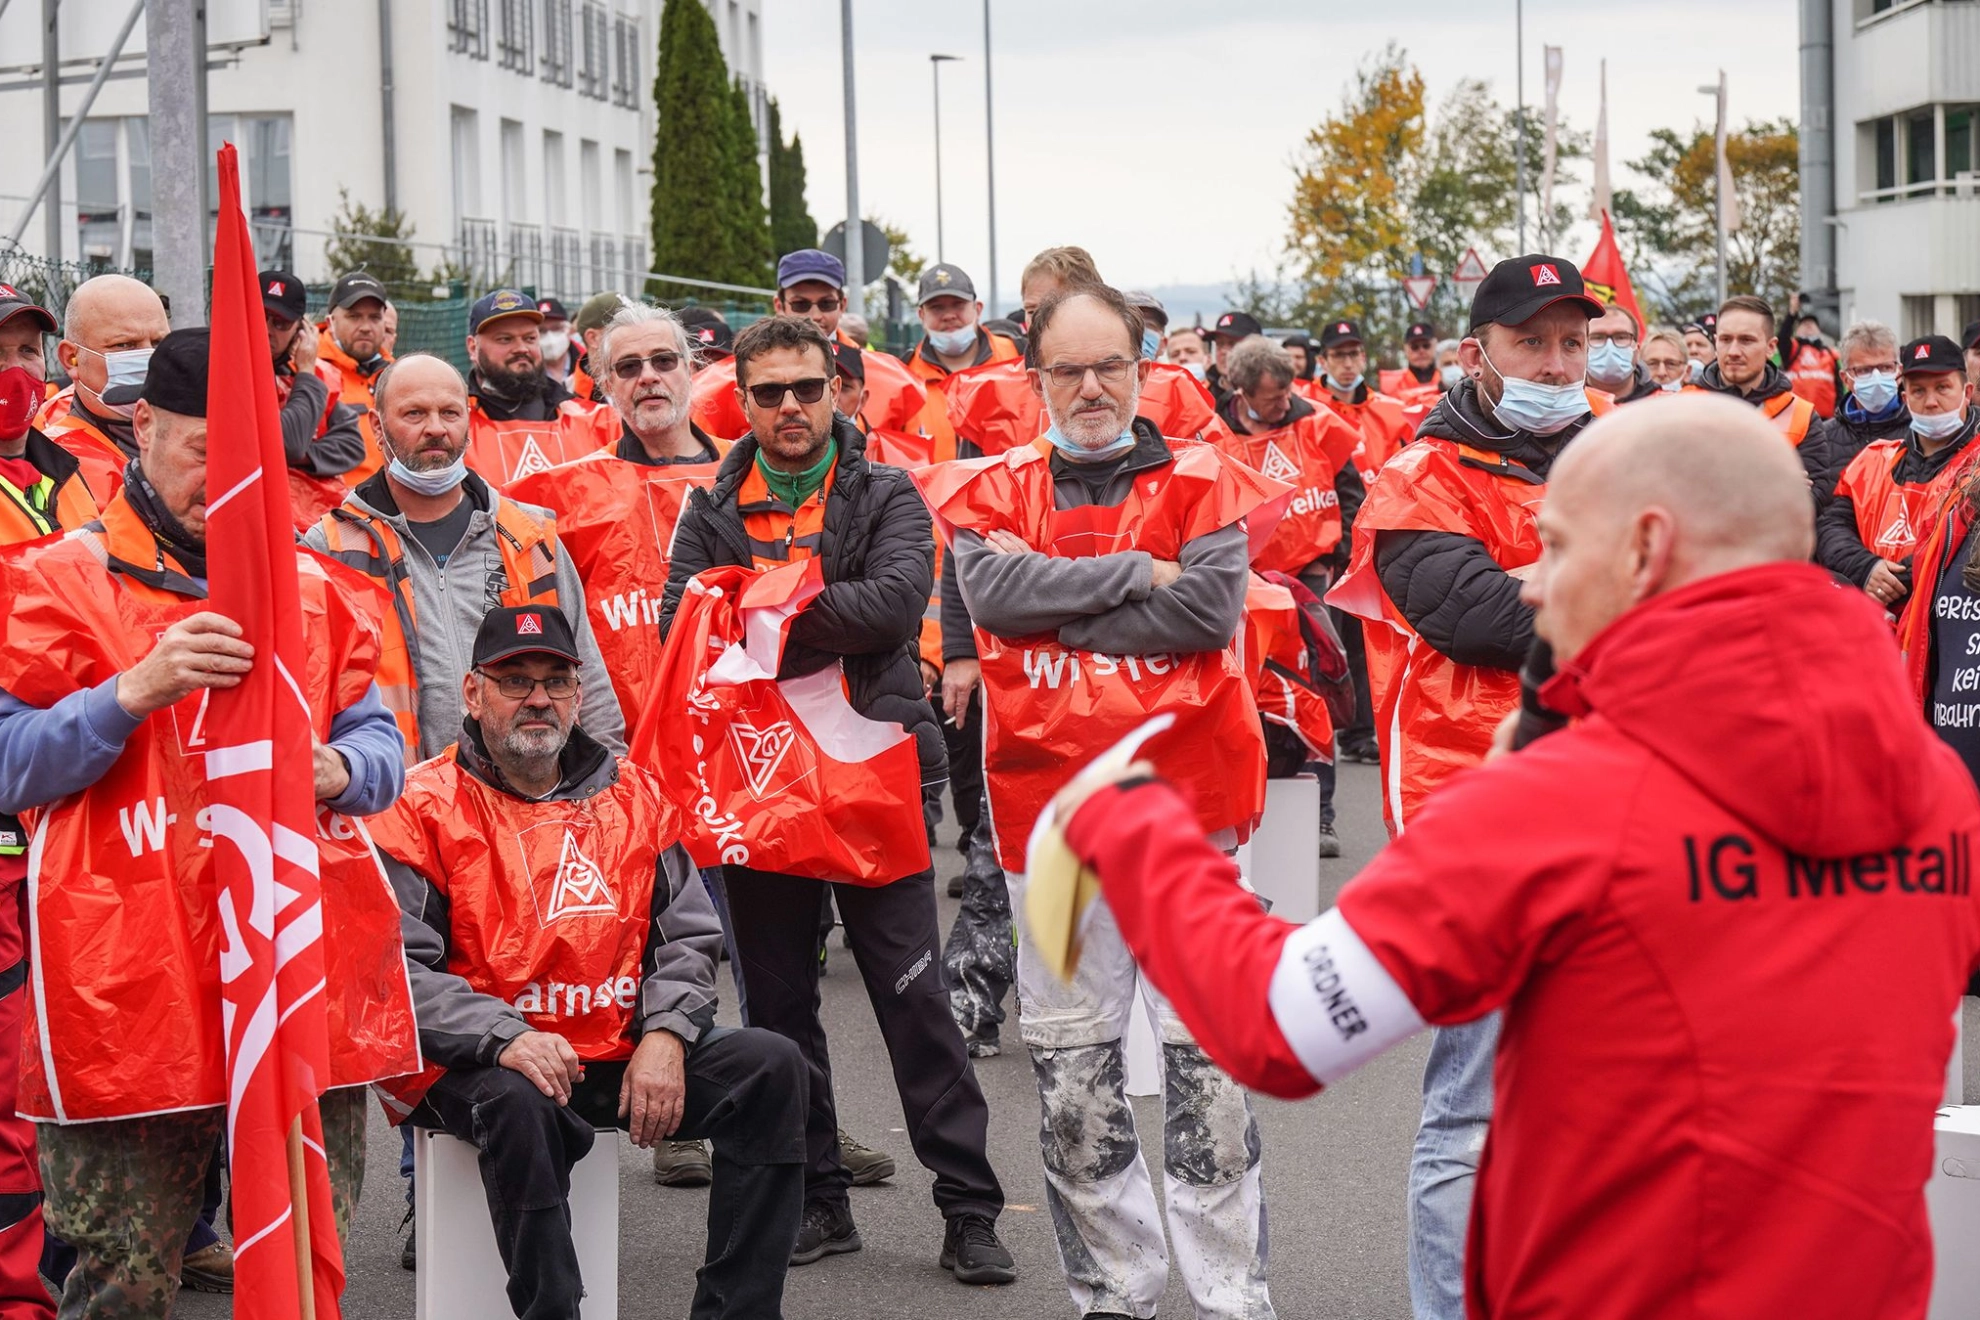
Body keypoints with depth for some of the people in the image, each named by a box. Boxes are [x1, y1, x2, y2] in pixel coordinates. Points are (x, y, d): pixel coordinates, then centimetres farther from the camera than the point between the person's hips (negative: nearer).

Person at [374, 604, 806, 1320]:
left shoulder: (632, 795, 11)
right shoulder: (426, 807, -4)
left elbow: (688, 937, 12)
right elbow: (399, 967, -12)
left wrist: (665, 1034, -8)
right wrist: (506, 1037, -26)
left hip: (620, 1055, 5)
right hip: (479, 1064, -5)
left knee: (770, 1066, -12)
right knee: (521, 1103, -38)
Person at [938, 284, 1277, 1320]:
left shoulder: (1201, 482, 4)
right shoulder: (998, 491, 8)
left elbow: (1211, 605, -12)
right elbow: (992, 591, -10)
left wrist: (1059, 601, -10)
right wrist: (1134, 573, -12)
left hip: (1186, 792, -2)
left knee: (1210, 1050, -1)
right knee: (1069, 1060, 7)